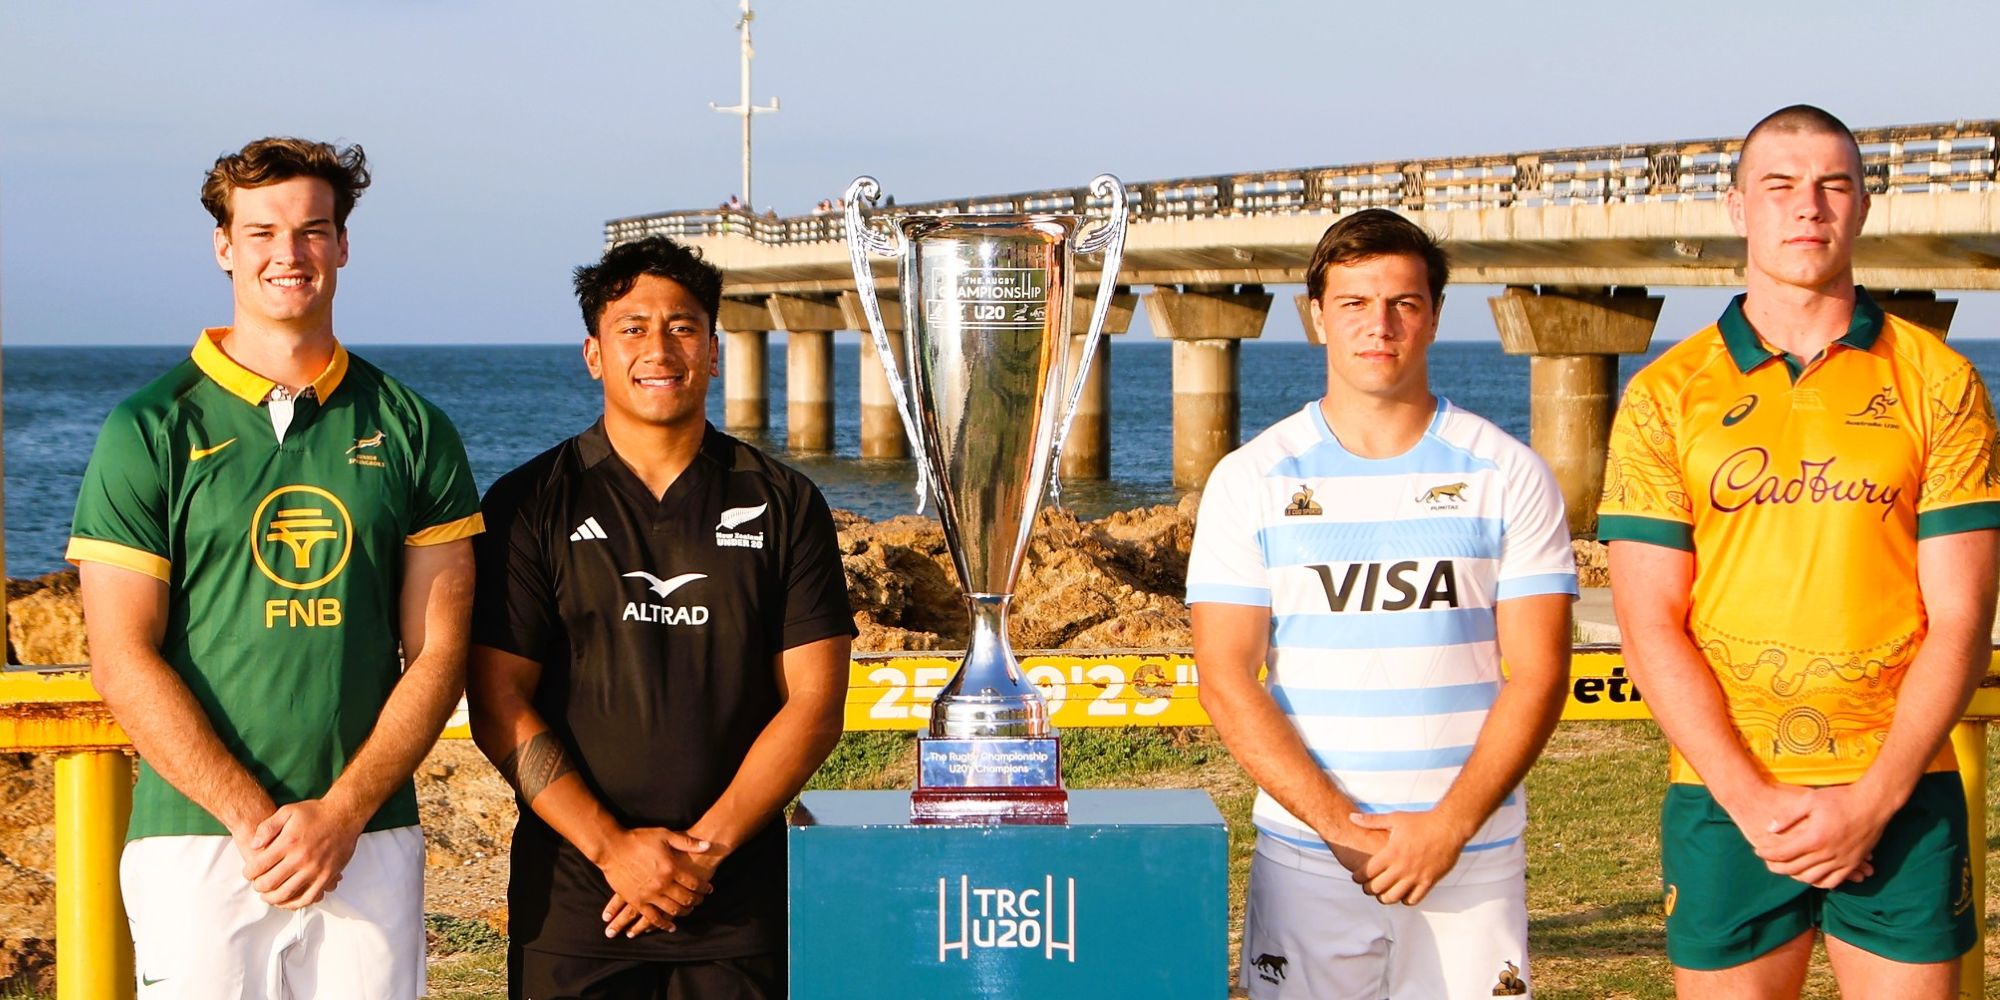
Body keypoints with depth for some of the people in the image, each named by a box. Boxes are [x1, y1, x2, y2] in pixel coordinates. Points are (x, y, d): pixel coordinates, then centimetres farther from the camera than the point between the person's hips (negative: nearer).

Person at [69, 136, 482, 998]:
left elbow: (438, 652, 4)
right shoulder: (151, 431, 1)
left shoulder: (412, 433, 7)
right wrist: (256, 818, -12)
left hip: (370, 841, 2)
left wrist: (341, 813, -8)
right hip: (197, 838, -2)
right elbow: (122, 658, -4)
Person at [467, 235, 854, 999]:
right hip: (573, 904, -1)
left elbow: (814, 704, 0)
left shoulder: (783, 506, 5)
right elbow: (498, 705, -3)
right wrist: (612, 846, -13)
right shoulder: (531, 504, 2)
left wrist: (706, 846, -10)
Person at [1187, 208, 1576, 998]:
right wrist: (1339, 823, -12)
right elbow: (1225, 679, -2)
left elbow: (1537, 672, -1)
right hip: (1303, 857, 0)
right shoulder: (1252, 480, 3)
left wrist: (1447, 826, -12)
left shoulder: (1508, 476, 3)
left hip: (1473, 858, 0)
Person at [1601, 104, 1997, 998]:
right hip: (1724, 801, 0)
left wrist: (1873, 799, -10)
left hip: (1902, 797, 0)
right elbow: (1651, 627, -1)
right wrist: (1752, 801, -11)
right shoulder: (1666, 395, 3)